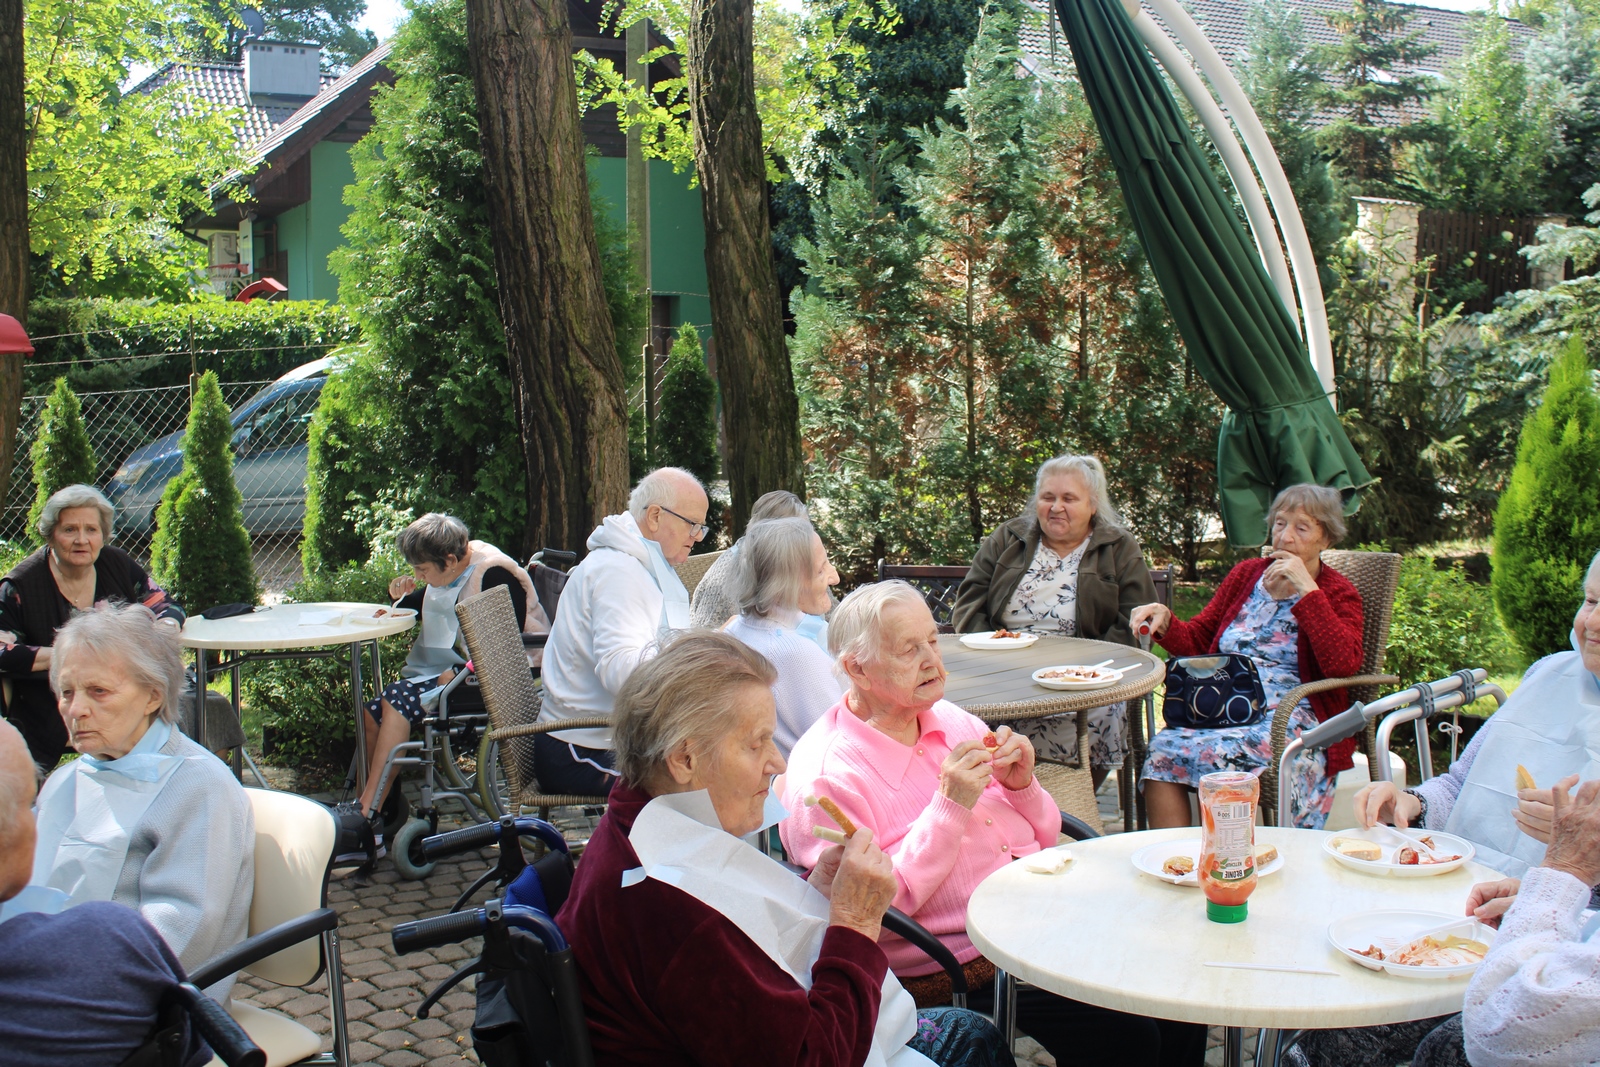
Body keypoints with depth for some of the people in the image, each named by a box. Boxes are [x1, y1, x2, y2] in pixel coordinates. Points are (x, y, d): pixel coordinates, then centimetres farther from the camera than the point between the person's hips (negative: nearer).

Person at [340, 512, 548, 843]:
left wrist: (459, 673, -26)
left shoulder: (494, 574, -16)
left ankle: (366, 813, -22)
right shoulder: (447, 573, 11)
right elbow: (418, 608, 30)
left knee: (398, 699, -26)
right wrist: (400, 595, 6)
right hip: (437, 673, 9)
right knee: (372, 712, -11)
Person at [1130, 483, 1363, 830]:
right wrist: (1165, 622, -1)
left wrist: (1307, 590, -11)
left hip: (1288, 720, -4)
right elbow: (1197, 639, 21)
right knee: (1164, 747, -28)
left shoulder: (1338, 593, 7)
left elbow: (1344, 664, -12)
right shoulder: (1247, 574, 20)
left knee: (1222, 753, -35)